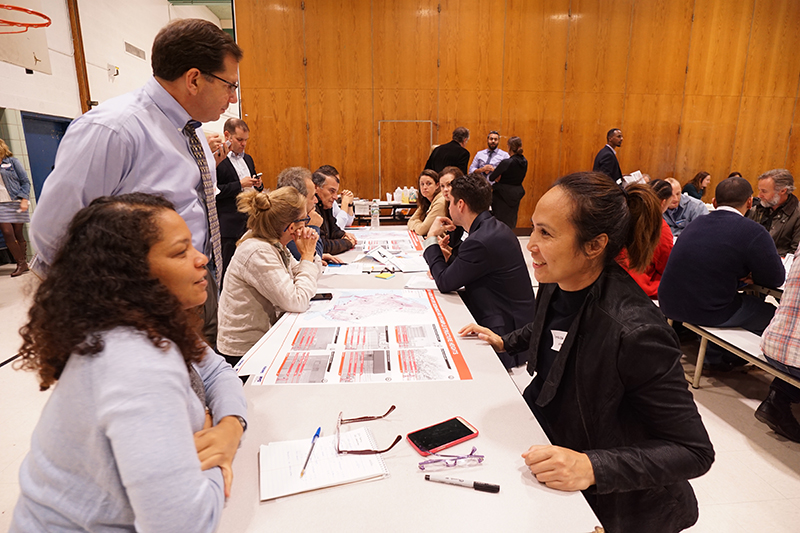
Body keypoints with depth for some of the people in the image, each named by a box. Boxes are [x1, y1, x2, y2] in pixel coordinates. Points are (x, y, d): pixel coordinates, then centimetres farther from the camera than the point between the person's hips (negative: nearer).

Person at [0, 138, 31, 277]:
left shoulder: (12, 161, 4)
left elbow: (25, 182, 0)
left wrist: (24, 199, -10)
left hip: (16, 203, -3)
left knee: (18, 234, 1)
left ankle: (23, 263, 11)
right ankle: (21, 264, -1)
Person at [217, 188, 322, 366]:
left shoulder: (274, 244, 1)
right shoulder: (258, 253, -26)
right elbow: (296, 302, -30)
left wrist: (309, 254, -8)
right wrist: (307, 256, -19)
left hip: (265, 335, 8)